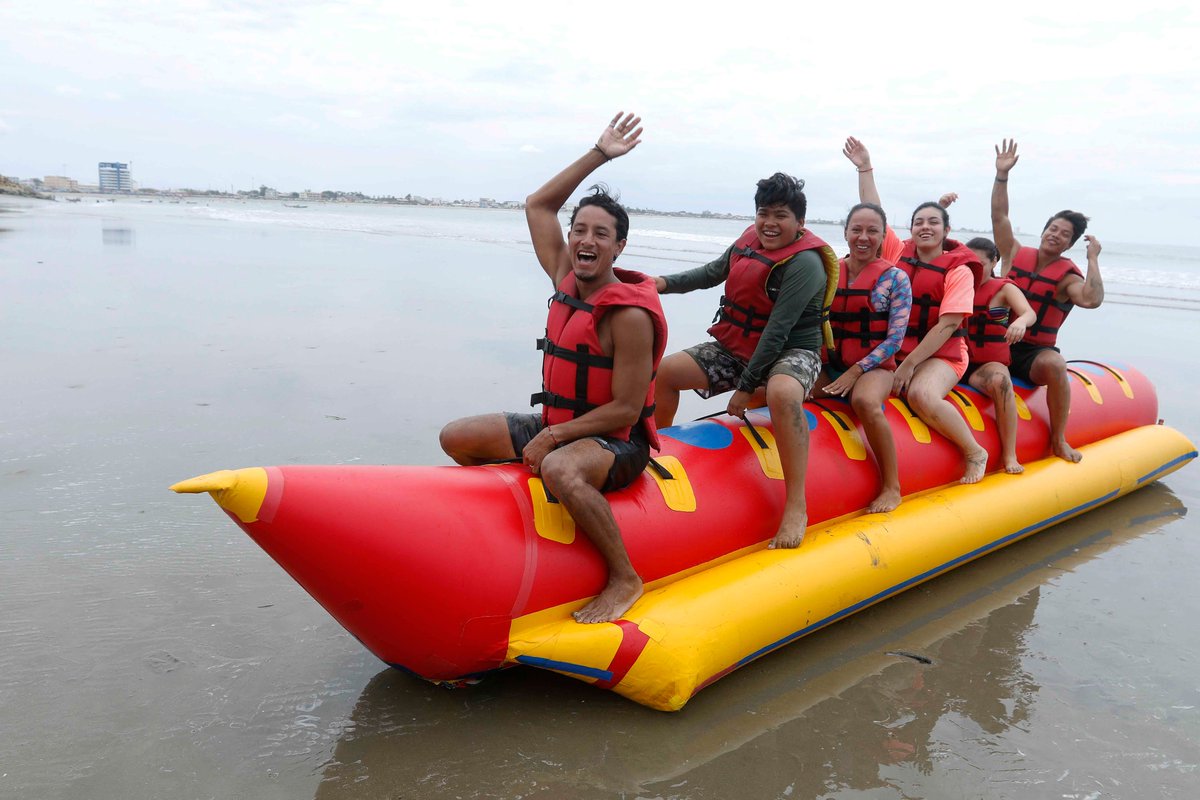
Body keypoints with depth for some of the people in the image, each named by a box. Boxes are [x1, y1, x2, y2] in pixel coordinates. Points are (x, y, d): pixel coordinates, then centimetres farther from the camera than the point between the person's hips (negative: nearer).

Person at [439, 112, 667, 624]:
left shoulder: (630, 315, -20)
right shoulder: (566, 280, 1)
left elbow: (625, 410, -21)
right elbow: (537, 205, 9)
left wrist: (553, 435, -21)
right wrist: (598, 155, 6)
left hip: (615, 443, -8)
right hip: (556, 428, 8)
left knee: (559, 470, -41)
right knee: (456, 438, 4)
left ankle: (625, 579, -23)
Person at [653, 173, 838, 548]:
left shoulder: (805, 264, -20)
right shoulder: (750, 240, 2)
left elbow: (777, 331, -24)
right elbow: (714, 272, 18)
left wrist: (746, 388, -25)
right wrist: (665, 283, 2)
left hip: (792, 353, -8)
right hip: (737, 349, 8)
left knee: (782, 393, -42)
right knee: (666, 370, 1)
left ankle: (796, 507, -36)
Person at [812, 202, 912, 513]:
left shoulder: (895, 278, -2)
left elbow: (895, 339, -7)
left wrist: (856, 371, -14)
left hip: (875, 367, -4)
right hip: (831, 365, 4)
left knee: (865, 401, -38)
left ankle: (891, 487, -22)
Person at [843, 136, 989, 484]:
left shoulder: (959, 271, -5)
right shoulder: (899, 253, 9)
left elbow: (946, 327, -13)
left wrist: (909, 365, -18)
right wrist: (865, 168, 4)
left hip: (940, 354, -5)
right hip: (894, 348, 5)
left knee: (922, 395, -35)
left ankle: (975, 453, -10)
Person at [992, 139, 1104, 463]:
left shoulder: (1067, 275, -1)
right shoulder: (1015, 255, 7)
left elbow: (1091, 300, -23)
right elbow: (999, 216, 1)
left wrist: (1093, 259, -19)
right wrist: (1002, 175, -7)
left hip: (1035, 353, -3)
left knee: (1055, 364, -36)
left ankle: (1059, 442, -20)